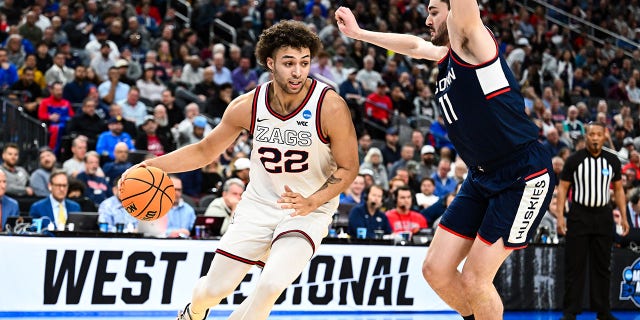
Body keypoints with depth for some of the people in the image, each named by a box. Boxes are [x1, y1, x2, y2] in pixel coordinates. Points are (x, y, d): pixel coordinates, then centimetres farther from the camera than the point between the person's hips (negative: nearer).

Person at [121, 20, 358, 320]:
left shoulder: (330, 107, -22)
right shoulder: (248, 106, -12)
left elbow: (348, 168, -11)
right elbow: (205, 150, 3)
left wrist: (311, 202, -26)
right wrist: (151, 165, -10)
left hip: (310, 209, -3)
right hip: (259, 204, 3)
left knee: (272, 284, -28)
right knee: (214, 289, 6)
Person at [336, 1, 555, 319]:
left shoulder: (471, 41, -11)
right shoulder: (447, 55, 13)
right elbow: (414, 45, 33)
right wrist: (357, 33, 42)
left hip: (524, 177, -9)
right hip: (482, 177, 9)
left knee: (474, 280, -10)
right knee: (435, 270, 5)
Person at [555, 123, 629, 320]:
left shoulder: (612, 160, 5)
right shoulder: (574, 160, -3)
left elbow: (618, 189, 11)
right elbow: (563, 188, -1)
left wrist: (624, 217, 5)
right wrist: (560, 216, -9)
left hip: (603, 216, 3)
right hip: (579, 214, -3)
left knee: (602, 266, 6)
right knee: (574, 265, -3)